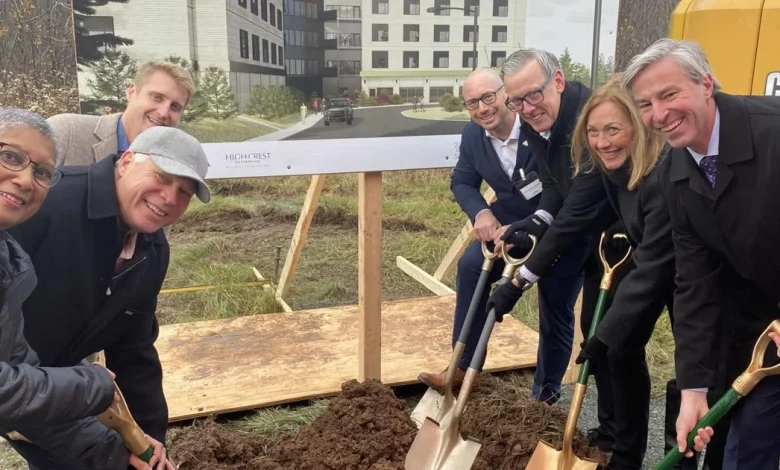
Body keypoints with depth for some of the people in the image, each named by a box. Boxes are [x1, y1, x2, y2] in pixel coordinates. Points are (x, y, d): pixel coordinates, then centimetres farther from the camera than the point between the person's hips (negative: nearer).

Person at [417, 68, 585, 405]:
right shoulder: (473, 134, -10)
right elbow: (462, 182, -1)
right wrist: (481, 213, -23)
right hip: (510, 222, 5)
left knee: (556, 315, 6)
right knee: (470, 265, -15)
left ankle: (545, 395, 26)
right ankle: (465, 366, -1)